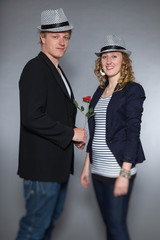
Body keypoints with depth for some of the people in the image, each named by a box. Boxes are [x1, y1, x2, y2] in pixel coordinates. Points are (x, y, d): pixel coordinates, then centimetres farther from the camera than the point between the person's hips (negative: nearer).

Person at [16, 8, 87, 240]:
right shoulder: (35, 68, -14)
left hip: (59, 161, 10)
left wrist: (75, 135, 5)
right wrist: (70, 133, -17)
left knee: (52, 216, 22)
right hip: (42, 163, -9)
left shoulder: (58, 71, 16)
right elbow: (31, 117, -25)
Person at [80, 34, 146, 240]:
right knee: (107, 221, 18)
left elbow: (133, 133, -14)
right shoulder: (100, 91, 12)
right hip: (98, 169, 7)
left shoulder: (133, 90, -8)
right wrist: (86, 165, 13)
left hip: (118, 169, -6)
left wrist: (124, 174, -18)